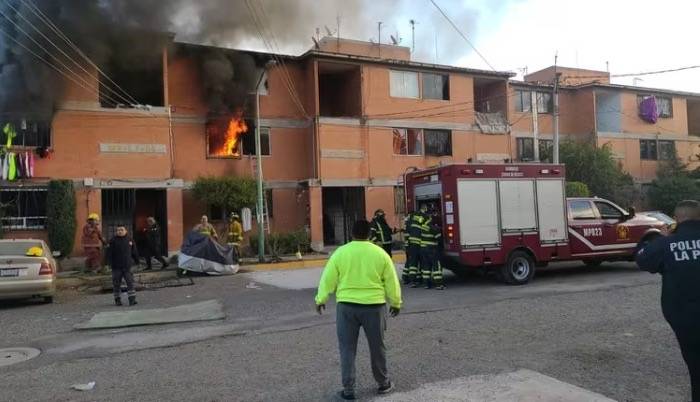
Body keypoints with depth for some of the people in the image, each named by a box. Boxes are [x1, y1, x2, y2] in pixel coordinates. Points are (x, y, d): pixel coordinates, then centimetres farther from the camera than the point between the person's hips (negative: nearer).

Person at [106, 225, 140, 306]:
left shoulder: (129, 240, 6)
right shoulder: (113, 241, -1)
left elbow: (134, 252, 15)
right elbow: (109, 253, -4)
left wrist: (137, 260, 15)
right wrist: (110, 263, -11)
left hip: (127, 266, 1)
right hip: (116, 267, -1)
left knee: (130, 282, -4)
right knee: (116, 284, 6)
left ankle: (132, 299, -3)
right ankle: (117, 299, 17)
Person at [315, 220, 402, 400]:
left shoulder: (340, 252, -3)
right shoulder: (380, 253, -1)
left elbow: (328, 279, 1)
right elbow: (391, 282, 3)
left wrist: (321, 300, 14)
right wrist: (395, 303, 16)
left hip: (347, 306, -1)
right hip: (374, 306, 1)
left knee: (347, 348, 9)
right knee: (377, 347, 16)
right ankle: (383, 384, 29)